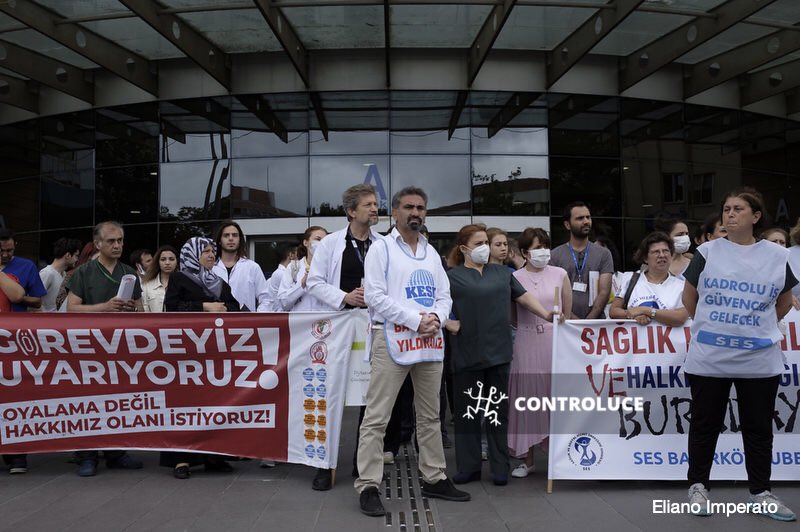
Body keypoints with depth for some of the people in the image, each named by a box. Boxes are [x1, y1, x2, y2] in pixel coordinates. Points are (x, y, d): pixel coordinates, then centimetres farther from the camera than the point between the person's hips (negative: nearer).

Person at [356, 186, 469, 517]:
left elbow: (444, 297, 15)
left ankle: (434, 479, 25)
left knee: (430, 415, 14)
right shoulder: (381, 248, -1)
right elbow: (374, 296, -11)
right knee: (376, 417, -5)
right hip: (392, 339, -6)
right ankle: (368, 486, 1)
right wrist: (416, 320, -15)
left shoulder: (431, 253, 17)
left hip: (430, 340, 6)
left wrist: (436, 317, -8)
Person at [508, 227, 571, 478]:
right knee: (528, 398, 3)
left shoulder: (560, 274, 5)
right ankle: (527, 460, 14)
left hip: (556, 342, 1)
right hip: (527, 343, -1)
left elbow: (568, 312, 11)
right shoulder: (515, 278, 1)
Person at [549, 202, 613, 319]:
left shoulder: (603, 253, 11)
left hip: (595, 321, 1)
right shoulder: (555, 255, 7)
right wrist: (574, 320, -13)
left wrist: (589, 321, -9)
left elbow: (604, 292, 3)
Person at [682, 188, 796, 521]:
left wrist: (757, 328, 13)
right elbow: (689, 298, 10)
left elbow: (784, 303, 15)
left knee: (758, 428, 11)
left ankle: (760, 491, 25)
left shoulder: (778, 256, 3)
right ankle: (698, 486, 21)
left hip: (760, 360, 1)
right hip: (708, 358, -1)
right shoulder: (707, 252, 0)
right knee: (704, 424, 8)